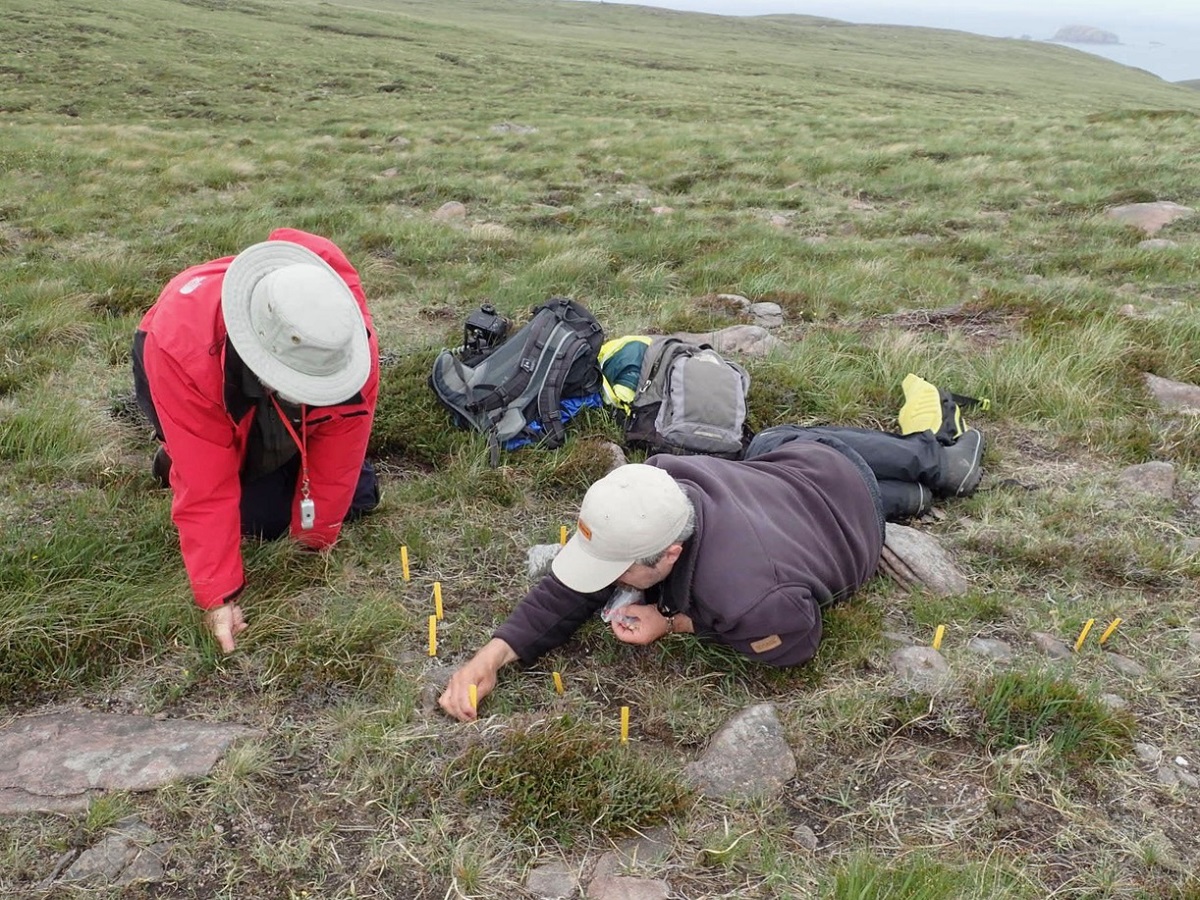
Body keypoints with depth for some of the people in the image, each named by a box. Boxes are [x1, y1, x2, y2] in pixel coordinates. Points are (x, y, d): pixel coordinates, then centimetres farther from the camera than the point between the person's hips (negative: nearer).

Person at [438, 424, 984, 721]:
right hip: (794, 453, 5)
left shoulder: (752, 600, -54)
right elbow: (567, 592, -27)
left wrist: (675, 624, -36)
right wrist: (490, 656, -41)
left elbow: (797, 646, -29)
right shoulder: (647, 493, -37)